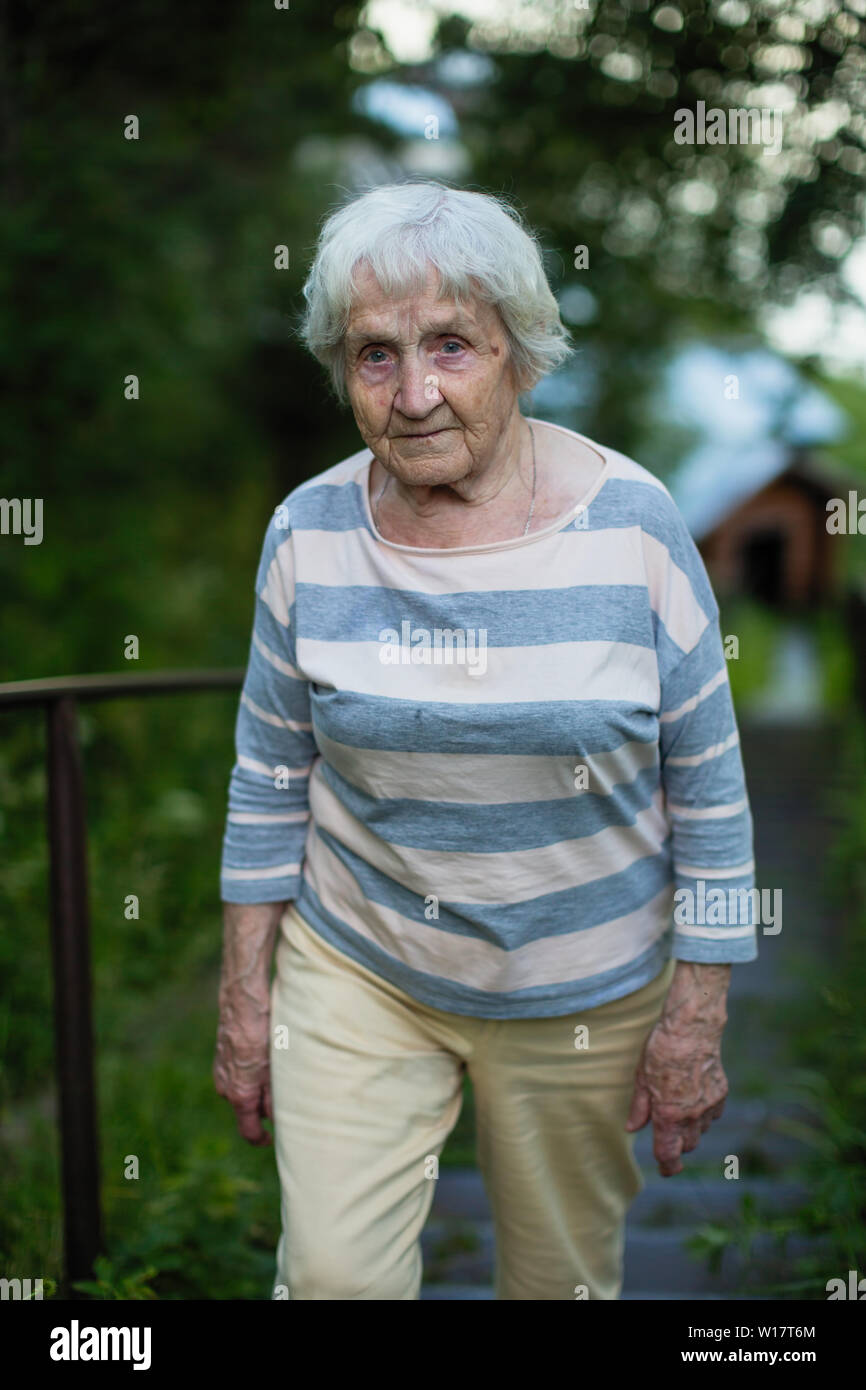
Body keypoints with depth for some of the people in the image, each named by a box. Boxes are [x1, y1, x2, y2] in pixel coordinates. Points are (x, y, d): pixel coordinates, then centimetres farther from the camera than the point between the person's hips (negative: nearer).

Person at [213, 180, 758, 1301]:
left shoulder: (630, 522, -14)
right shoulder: (309, 532, -8)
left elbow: (707, 784, -7)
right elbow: (269, 777, 1)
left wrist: (697, 1014, -6)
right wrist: (244, 995, 3)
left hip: (585, 991, 0)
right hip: (353, 968, 1)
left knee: (566, 1275, 15)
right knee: (330, 1274, -3)